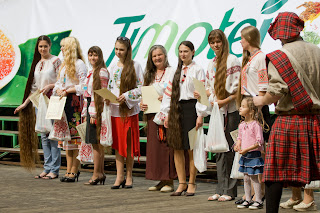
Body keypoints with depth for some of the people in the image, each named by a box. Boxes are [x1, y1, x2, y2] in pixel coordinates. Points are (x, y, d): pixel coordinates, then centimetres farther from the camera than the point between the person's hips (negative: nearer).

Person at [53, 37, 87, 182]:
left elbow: (83, 86, -12)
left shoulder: (79, 64, -7)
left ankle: (74, 171, -6)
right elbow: (58, 83, 20)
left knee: (75, 136, -7)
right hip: (64, 102, 8)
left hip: (75, 102, -8)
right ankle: (69, 170, 10)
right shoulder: (64, 65, 19)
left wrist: (67, 91, -15)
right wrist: (58, 90, -1)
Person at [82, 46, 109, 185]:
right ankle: (101, 173, 13)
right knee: (96, 144, 9)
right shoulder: (91, 72, 19)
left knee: (96, 143, -8)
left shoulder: (102, 72, -8)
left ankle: (96, 175, -5)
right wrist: (85, 113, 18)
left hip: (96, 110, -9)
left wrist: (94, 113, -17)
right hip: (90, 109, 9)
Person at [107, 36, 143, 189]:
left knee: (129, 143, 0)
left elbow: (141, 88, -6)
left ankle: (129, 176, 8)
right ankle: (119, 176, 5)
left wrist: (127, 96, -16)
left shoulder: (135, 66, -3)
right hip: (115, 109, 4)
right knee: (117, 142, 2)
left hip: (130, 109, -4)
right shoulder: (113, 67, 12)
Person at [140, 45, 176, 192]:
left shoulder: (172, 72, -1)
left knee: (167, 146, -7)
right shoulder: (149, 75, 18)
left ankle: (169, 181, -2)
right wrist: (142, 104, 2)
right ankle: (161, 180, 12)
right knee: (154, 147, 5)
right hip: (152, 115, 6)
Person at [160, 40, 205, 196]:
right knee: (177, 147, 4)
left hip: (190, 107, -6)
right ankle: (182, 183, 11)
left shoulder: (197, 70, -1)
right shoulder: (177, 71, 16)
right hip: (176, 109, 6)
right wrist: (166, 113, 8)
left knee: (191, 148, -3)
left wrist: (200, 115, -13)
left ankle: (191, 183, 6)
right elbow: (169, 92, 15)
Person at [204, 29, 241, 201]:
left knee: (229, 150, -5)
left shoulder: (232, 60, -7)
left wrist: (225, 100, -16)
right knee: (219, 150, 8)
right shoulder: (211, 63, 16)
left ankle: (230, 190, 0)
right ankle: (221, 189, 13)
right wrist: (212, 96, 2)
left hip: (231, 110, -7)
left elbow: (238, 88, -13)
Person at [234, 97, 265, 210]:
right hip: (244, 155, 8)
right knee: (246, 178, 12)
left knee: (254, 178, -3)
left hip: (254, 154, -8)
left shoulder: (256, 124, -15)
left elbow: (259, 141, -17)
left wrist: (246, 149, -21)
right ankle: (248, 200, 21)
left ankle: (259, 201, 6)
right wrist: (237, 145, 1)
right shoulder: (242, 125, 9)